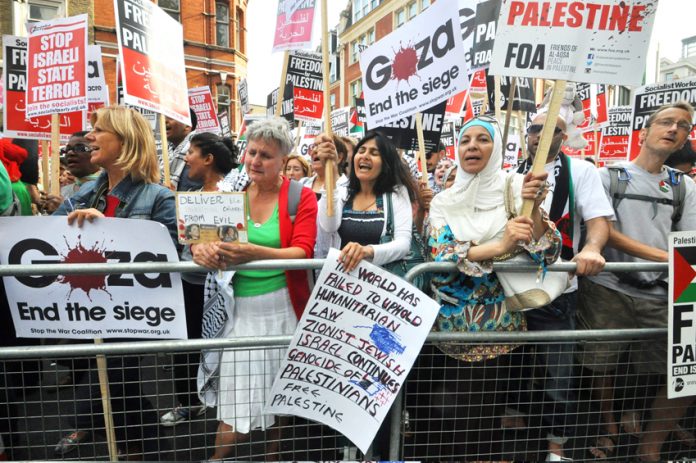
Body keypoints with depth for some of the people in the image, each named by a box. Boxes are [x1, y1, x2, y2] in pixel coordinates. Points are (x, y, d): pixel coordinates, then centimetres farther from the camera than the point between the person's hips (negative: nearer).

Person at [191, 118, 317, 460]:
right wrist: (201, 248, -21)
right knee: (236, 405, 1)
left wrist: (256, 253, -31)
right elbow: (202, 235, 5)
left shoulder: (302, 197, -2)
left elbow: (303, 251, -14)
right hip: (239, 307, 2)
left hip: (283, 307, -1)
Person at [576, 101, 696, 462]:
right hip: (607, 288, -3)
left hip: (659, 294, 3)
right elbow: (603, 230, -7)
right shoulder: (610, 176, 4)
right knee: (601, 366, 5)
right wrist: (662, 256, -17)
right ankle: (608, 428, 31)